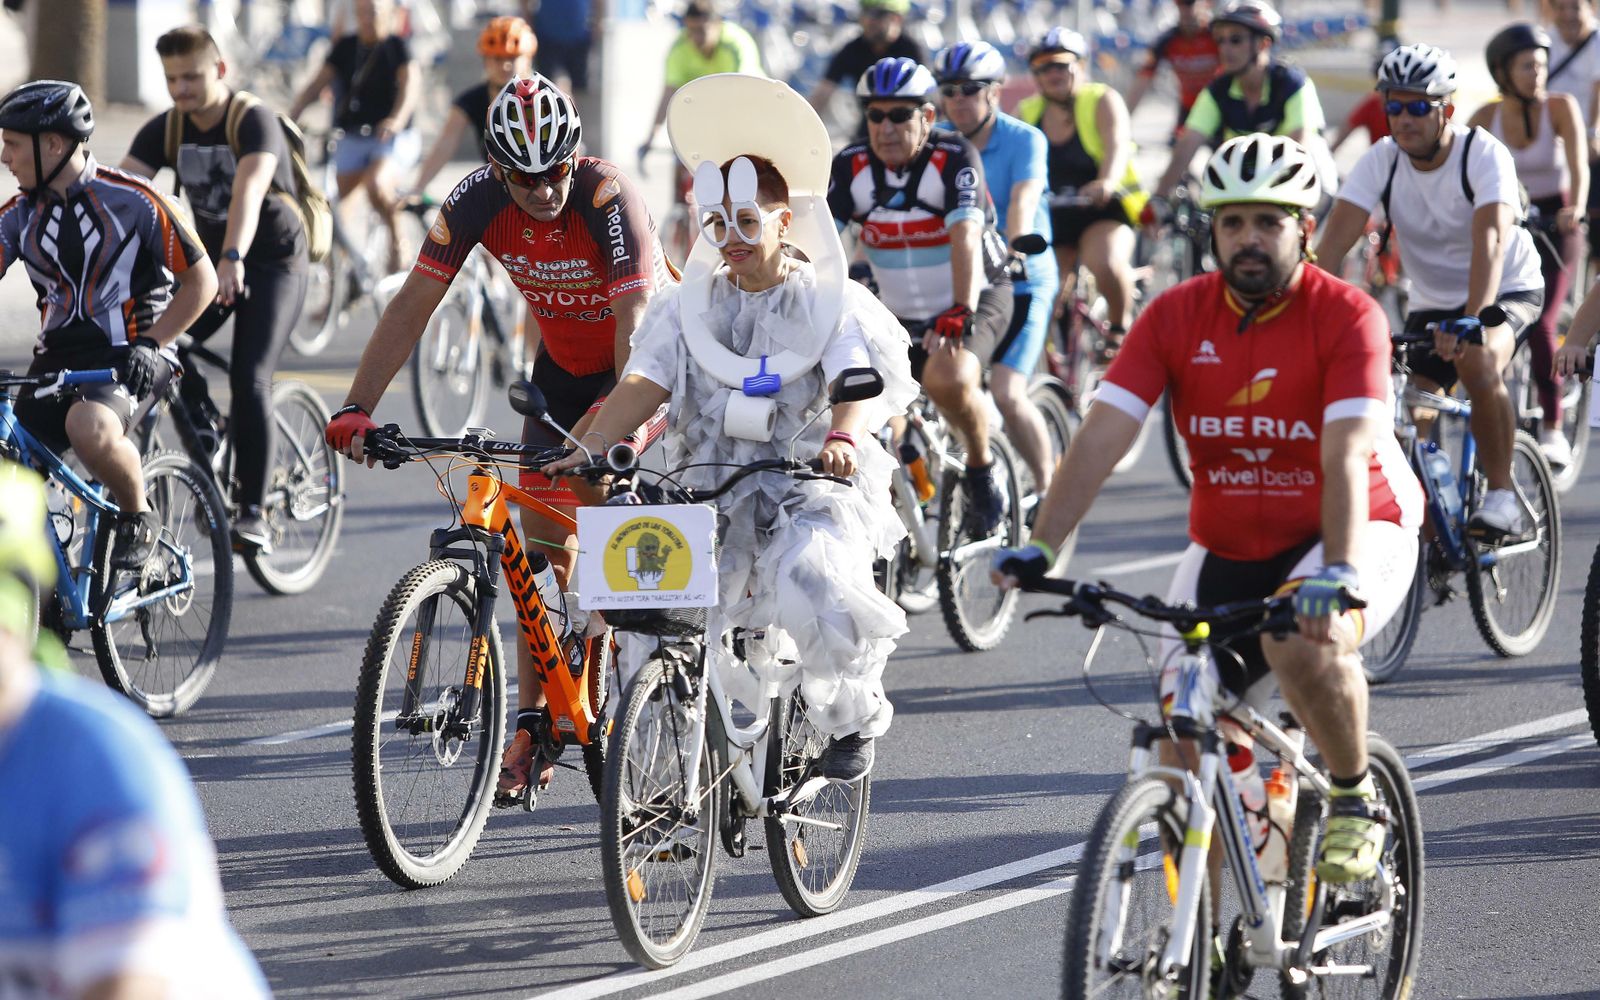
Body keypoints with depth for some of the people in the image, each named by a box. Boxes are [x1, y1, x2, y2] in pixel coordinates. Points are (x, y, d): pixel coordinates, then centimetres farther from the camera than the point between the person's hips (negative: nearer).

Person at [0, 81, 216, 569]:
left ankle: (138, 516, -11)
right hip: (56, 362, 5)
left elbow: (201, 281, -3)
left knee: (89, 428, -37)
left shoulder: (132, 201, -8)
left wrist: (149, 344, -15)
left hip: (123, 360, -5)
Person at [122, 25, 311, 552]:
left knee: (249, 379, -21)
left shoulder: (254, 121, -21)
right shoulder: (164, 130, -5)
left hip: (274, 261, -5)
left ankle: (253, 511, -16)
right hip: (209, 259, 5)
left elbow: (249, 190, -39)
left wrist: (233, 260, -55)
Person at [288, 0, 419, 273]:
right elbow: (315, 86, 3)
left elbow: (411, 84, -21)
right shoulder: (345, 48, 7)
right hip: (352, 139, 5)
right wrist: (288, 120, -12)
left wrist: (397, 120, -41)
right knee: (338, 203, 0)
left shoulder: (396, 47, -6)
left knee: (376, 184, -30)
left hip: (392, 139, -5)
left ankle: (397, 240, -8)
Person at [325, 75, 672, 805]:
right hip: (564, 359, 5)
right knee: (540, 542, 0)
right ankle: (530, 724, 6)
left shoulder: (609, 200, -33)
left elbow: (636, 326, -40)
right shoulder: (479, 200, -21)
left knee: (585, 477, -23)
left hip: (639, 361, -5)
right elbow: (413, 305, -19)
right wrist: (357, 408, -29)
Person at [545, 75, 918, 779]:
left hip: (818, 491, -4)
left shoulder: (832, 301, 2)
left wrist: (845, 437, -37)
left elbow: (863, 380, -14)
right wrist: (591, 449, -21)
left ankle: (852, 717, -4)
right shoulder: (687, 305, 11)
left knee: (811, 583, -32)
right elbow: (643, 382, -2)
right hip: (714, 495, 4)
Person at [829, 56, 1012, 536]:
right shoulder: (851, 167, -8)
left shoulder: (954, 158, -18)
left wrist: (960, 314, -45)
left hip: (975, 301, -5)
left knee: (949, 380, -33)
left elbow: (966, 237, -31)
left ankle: (982, 473, -7)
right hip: (898, 314, 5)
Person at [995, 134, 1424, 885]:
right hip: (1226, 549, 4)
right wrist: (1041, 547, -27)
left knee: (1304, 644, -35)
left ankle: (1356, 799, -9)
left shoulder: (1346, 316, -16)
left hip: (1351, 534, -4)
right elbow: (1102, 435, -14)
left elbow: (1346, 456, -28)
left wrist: (1338, 574, -43)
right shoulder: (1177, 316, -7)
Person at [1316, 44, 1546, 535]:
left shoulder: (1483, 153, -24)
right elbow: (1335, 239, -23)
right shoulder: (1381, 162, -12)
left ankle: (1501, 493, -19)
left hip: (1506, 291, -5)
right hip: (1432, 304, 5)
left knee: (1479, 365, -35)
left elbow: (1491, 239, -39)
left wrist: (1471, 321, -54)